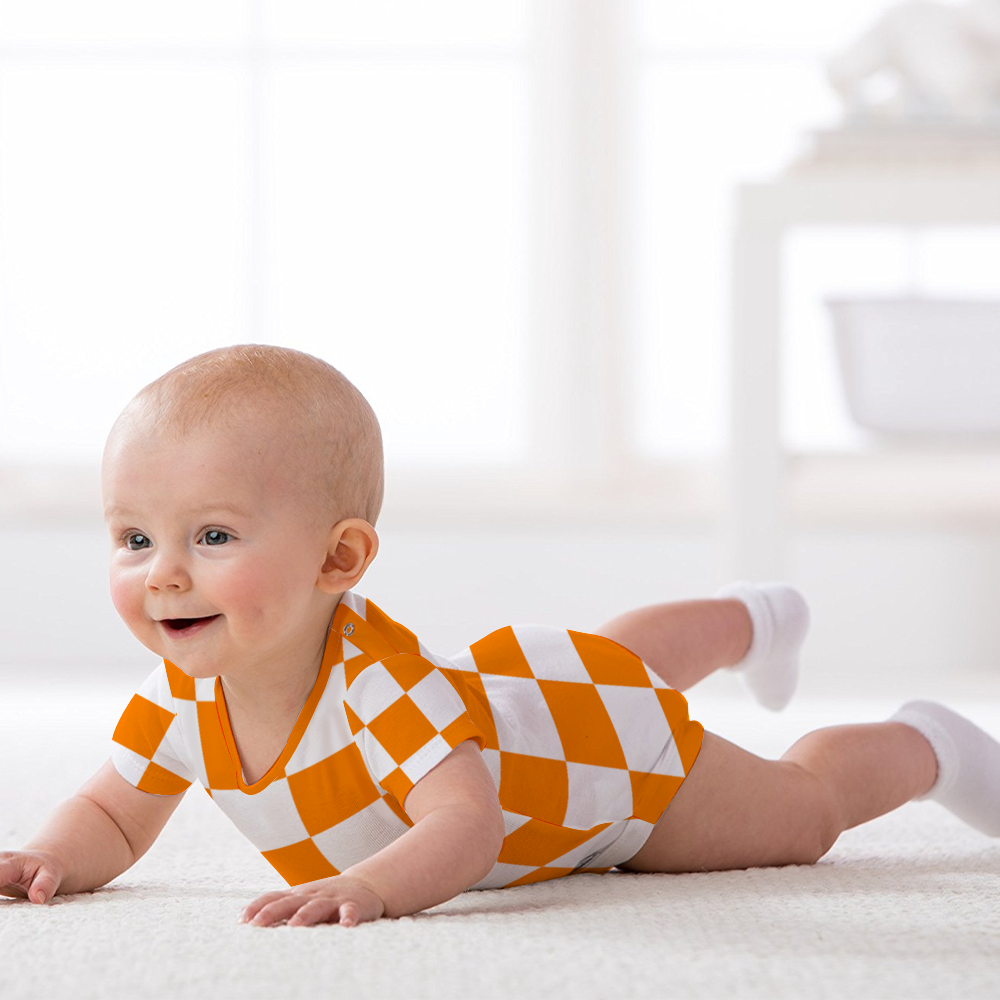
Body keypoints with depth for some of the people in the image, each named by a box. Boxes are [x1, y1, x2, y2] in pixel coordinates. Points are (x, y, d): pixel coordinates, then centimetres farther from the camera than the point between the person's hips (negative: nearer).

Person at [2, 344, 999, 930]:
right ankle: (748, 621, 69)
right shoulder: (181, 691, -29)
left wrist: (368, 886, -77)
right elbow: (114, 813, -17)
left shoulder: (378, 686, -50)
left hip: (611, 747, -7)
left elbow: (467, 827, -58)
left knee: (797, 812, 17)